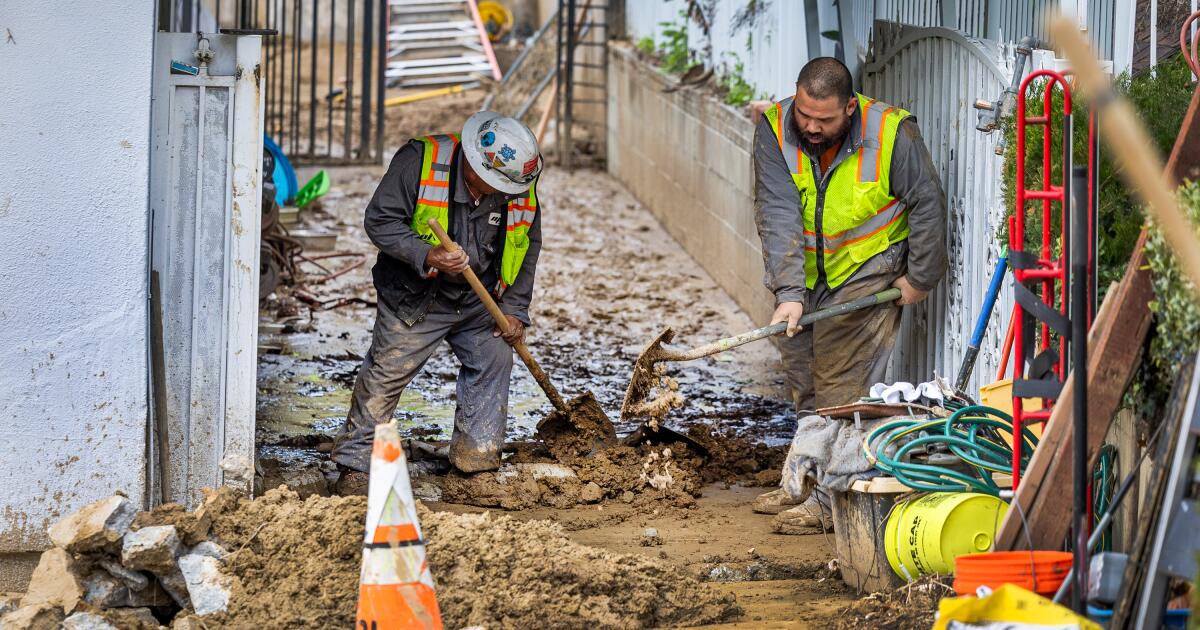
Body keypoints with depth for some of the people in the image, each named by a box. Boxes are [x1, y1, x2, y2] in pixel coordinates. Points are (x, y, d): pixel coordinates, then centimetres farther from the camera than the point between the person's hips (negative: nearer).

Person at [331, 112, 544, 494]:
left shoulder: (522, 190, -8)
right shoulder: (419, 162, -23)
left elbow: (528, 248, 5)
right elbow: (380, 220, -21)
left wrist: (514, 311, 0)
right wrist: (427, 256, -34)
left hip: (479, 301, 5)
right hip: (415, 297, -5)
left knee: (493, 362, 4)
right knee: (386, 376, -4)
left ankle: (477, 457, 17)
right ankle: (355, 465, 4)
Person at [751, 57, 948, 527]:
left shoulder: (892, 134, -22)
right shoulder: (775, 130, -16)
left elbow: (927, 205, -9)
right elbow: (778, 215, -23)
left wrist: (920, 277, -3)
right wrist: (788, 293, -31)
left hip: (867, 271, -4)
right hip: (804, 275, 4)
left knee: (844, 387, -12)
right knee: (804, 381, 11)